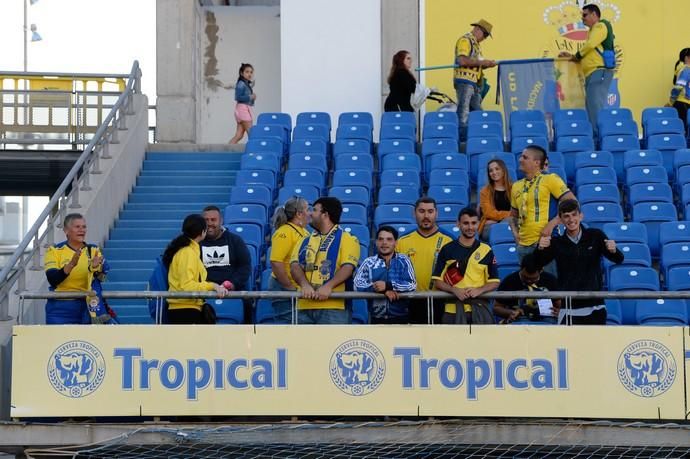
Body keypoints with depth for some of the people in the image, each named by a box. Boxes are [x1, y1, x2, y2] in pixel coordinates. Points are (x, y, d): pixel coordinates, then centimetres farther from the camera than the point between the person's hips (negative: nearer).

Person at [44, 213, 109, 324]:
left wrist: (96, 268, -29)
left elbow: (101, 278, -6)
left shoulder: (93, 250, 7)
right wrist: (71, 265, -27)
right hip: (61, 309, -2)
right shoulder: (55, 251, 1)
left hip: (87, 307, 2)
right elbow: (52, 280, -13)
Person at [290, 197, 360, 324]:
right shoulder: (305, 241, 20)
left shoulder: (346, 239, 4)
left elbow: (347, 267, -9)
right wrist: (305, 284, -16)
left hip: (333, 306, -5)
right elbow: (295, 265, 5)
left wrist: (328, 286, -26)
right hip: (304, 306, 5)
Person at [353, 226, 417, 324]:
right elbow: (358, 284, -10)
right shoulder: (369, 262, 3)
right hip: (377, 319, 0)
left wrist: (388, 285, -20)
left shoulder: (403, 261, 3)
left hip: (400, 318, 0)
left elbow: (412, 285, -8)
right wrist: (383, 290, -21)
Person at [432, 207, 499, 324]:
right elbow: (437, 281, 5)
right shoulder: (447, 250, 6)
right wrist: (454, 290, -14)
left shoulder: (486, 251, 7)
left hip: (479, 309, 0)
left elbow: (494, 282, 7)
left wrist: (479, 290, -13)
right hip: (453, 310, 0)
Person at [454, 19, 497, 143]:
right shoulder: (465, 40, -8)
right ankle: (462, 138, -9)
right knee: (463, 114, -9)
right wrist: (481, 62, -16)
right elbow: (462, 61, -21)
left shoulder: (476, 44, 21)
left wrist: (487, 64, 8)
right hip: (464, 81, -10)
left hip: (474, 82, 10)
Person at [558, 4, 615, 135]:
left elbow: (590, 45, -15)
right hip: (593, 73, 10)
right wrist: (571, 56, 14)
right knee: (592, 108, 7)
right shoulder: (594, 30, 26)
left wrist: (576, 56, 0)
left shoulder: (601, 26, -3)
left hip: (600, 72, -10)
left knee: (596, 107, -15)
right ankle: (596, 136, 7)